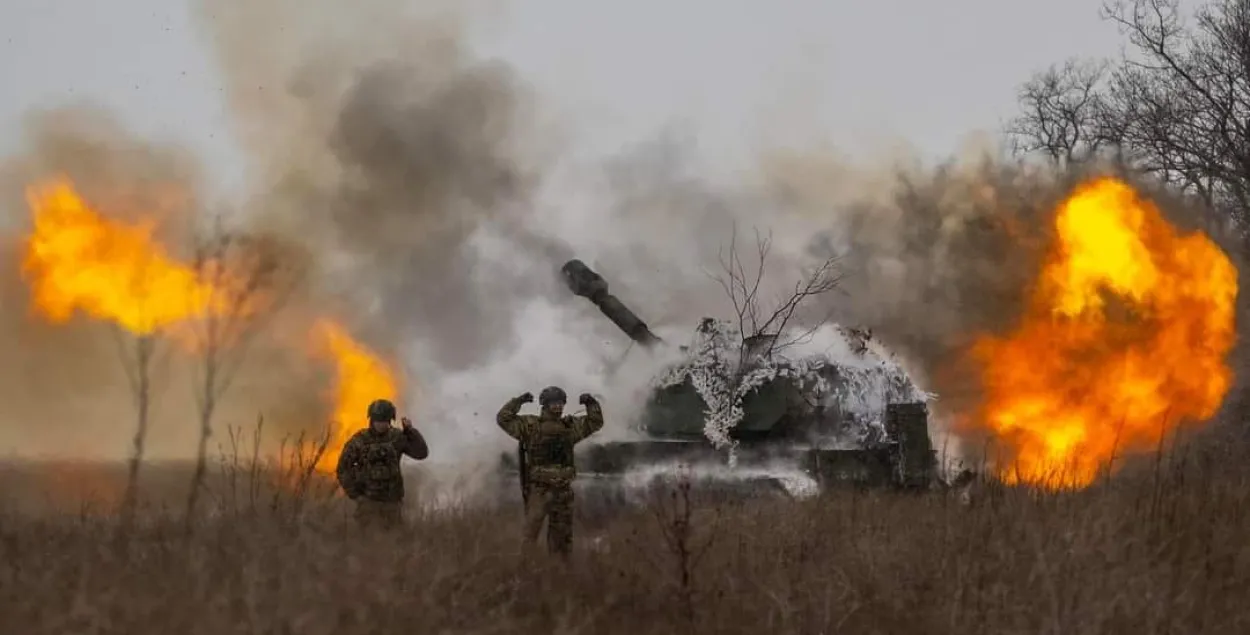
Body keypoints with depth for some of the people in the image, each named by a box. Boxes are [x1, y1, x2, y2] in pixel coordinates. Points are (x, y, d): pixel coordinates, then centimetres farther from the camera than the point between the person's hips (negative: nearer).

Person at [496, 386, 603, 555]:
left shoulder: (570, 426, 12)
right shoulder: (531, 425, 0)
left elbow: (596, 422, 21)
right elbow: (503, 419, -5)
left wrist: (591, 403, 5)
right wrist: (518, 401, -14)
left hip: (563, 489, 5)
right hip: (539, 489, -5)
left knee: (562, 536, 12)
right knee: (531, 534, -8)